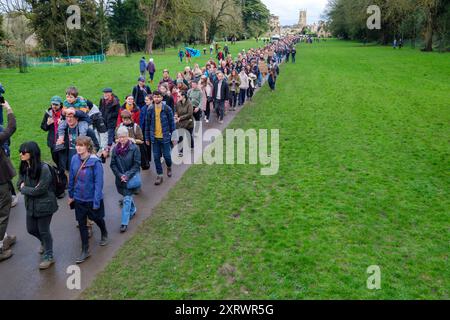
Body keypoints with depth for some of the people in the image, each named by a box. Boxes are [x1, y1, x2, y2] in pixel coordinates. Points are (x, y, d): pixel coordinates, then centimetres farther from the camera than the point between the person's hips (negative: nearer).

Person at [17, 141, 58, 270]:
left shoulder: (44, 168, -24)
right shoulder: (24, 167, -2)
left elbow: (40, 189, -23)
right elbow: (20, 184, 4)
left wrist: (24, 189, -11)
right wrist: (31, 189, -17)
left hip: (44, 205, -7)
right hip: (30, 204, 7)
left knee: (44, 231, 6)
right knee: (31, 229, 21)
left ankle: (48, 257, 26)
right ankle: (45, 242, 51)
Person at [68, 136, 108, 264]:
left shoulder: (95, 162, -22)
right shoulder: (74, 159, -7)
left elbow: (98, 183, -20)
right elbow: (71, 178, 4)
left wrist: (96, 201, -20)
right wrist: (71, 195, 10)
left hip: (92, 199, -4)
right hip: (79, 199, 4)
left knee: (97, 219, 20)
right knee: (81, 224, 10)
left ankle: (104, 234, 52)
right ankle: (85, 251, 23)